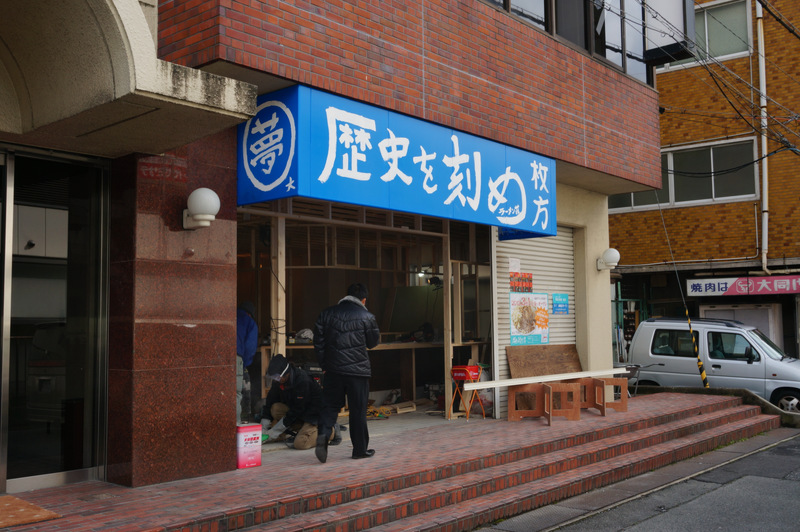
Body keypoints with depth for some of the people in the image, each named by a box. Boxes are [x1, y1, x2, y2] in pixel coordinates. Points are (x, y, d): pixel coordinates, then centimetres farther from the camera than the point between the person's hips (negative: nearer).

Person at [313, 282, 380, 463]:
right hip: (358, 370, -2)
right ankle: (360, 449, 15)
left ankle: (323, 434, -15)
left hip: (333, 369, 3)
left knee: (330, 406, 11)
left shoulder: (326, 313, 5)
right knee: (358, 410, 7)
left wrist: (324, 364, 15)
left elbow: (318, 342, 7)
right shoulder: (366, 317, -5)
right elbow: (373, 342, 6)